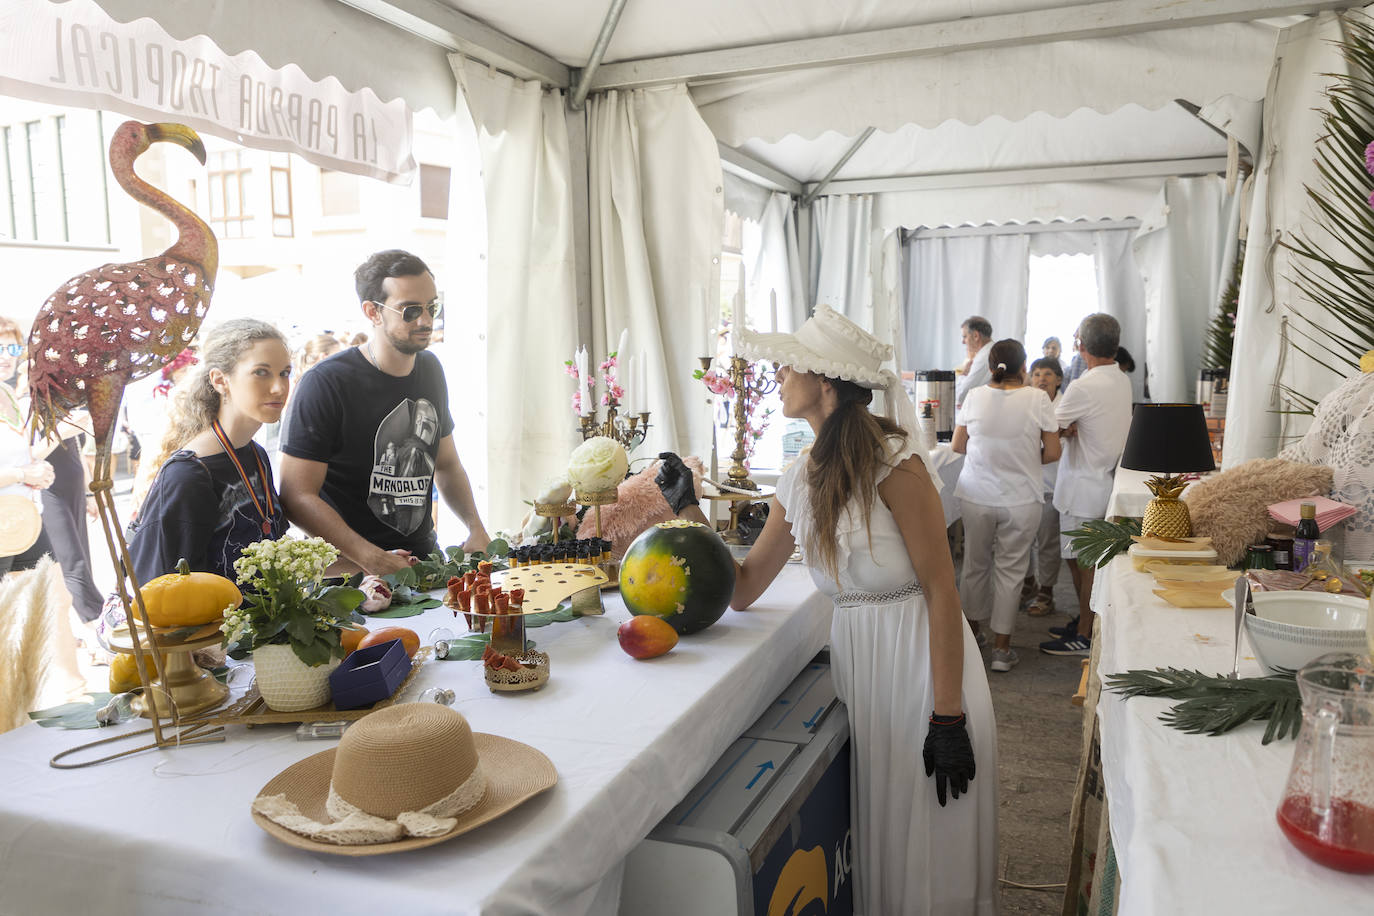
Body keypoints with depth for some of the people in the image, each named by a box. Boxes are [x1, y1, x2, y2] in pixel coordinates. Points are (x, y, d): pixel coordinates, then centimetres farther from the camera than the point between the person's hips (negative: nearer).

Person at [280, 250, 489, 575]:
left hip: (424, 555, 5)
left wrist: (476, 528, 5)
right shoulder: (324, 384, -12)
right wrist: (374, 561, -23)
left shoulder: (431, 370, 10)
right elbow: (297, 495, -15)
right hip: (350, 568, -5)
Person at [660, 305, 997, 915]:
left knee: (927, 846, 8)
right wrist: (687, 509, 2)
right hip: (852, 656, 6)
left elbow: (941, 588, -17)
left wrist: (948, 717, -19)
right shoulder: (799, 481, 6)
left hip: (922, 657, -6)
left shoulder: (892, 462, -15)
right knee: (871, 843, 16)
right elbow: (743, 589, 7)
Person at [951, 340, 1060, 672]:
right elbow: (1053, 452, -6)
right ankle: (1001, 648, 14)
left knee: (975, 565, 17)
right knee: (1010, 570, 8)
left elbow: (957, 445, 4)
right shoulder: (1037, 399, -9)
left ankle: (971, 634, 32)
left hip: (977, 496, 2)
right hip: (1020, 500, -2)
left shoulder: (975, 396, -4)